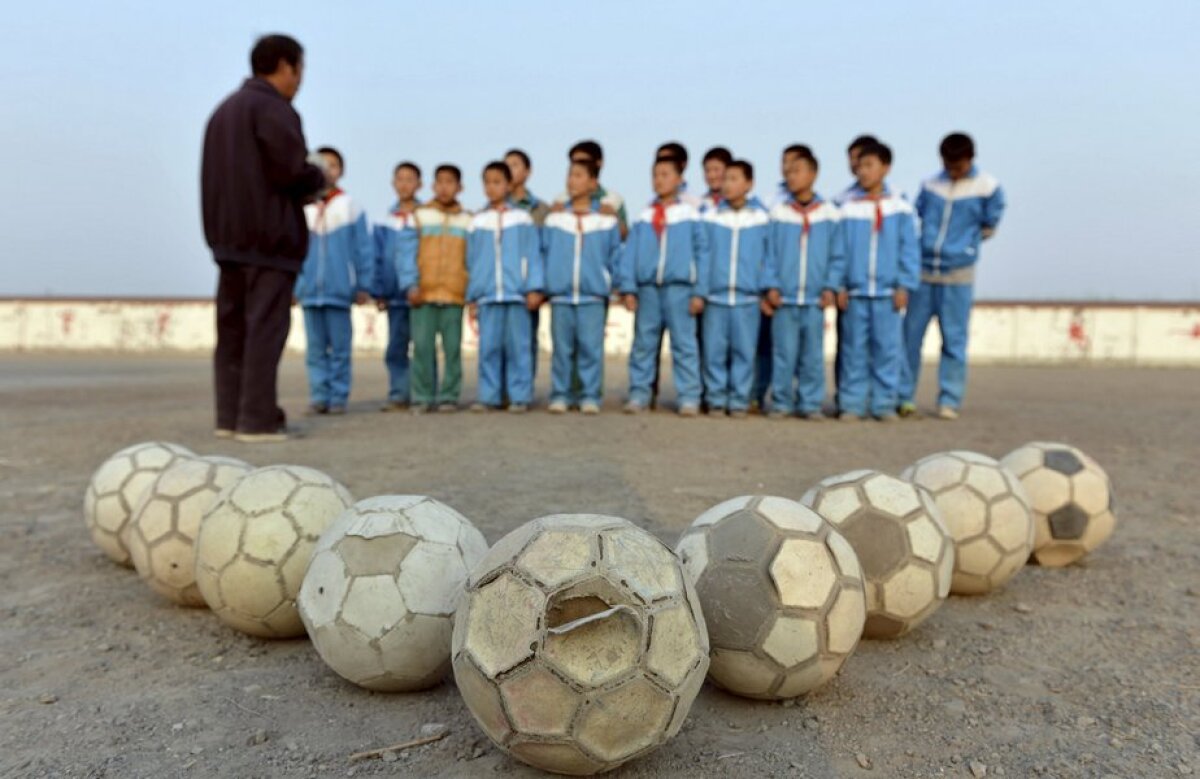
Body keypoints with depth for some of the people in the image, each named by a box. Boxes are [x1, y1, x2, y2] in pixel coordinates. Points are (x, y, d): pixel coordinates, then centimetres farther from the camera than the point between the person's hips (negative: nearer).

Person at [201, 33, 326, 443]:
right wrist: (319, 178, 4)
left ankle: (230, 415, 11)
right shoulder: (272, 107, -7)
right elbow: (290, 171, -17)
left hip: (227, 233, 9)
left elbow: (218, 176, 18)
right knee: (265, 326, -7)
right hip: (269, 234, -8)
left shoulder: (224, 109, 21)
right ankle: (258, 419, -7)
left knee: (233, 326, 9)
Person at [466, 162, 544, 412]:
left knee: (517, 346, 0)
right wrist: (472, 296, 9)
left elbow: (533, 256, 3)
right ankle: (489, 396, 9)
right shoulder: (477, 222, 10)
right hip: (487, 296, 2)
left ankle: (520, 396, 5)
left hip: (517, 293, -2)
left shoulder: (522, 219, 5)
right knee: (488, 347, 2)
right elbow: (472, 262, 12)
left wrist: (534, 288, -5)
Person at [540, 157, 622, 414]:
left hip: (593, 297, -1)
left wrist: (606, 282, 3)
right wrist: (546, 282, 4)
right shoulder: (554, 219, 7)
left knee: (591, 349, -2)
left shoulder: (607, 221, 4)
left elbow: (615, 257, 8)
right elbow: (544, 253, 10)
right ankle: (560, 395, 13)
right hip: (560, 296, 1)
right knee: (562, 349, 5)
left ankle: (590, 396, 7)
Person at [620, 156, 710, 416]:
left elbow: (702, 254, 3)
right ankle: (639, 394, 15)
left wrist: (699, 292, -4)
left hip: (679, 287, -2)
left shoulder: (690, 215, 4)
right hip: (647, 288, 3)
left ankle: (689, 397, 4)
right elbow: (630, 254, 6)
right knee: (642, 344, 7)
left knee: (684, 344, -1)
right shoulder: (644, 218, 10)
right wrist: (628, 288, -4)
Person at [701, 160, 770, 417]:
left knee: (744, 352, 4)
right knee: (714, 351, 3)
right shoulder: (710, 217, 3)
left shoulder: (762, 217, 3)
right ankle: (716, 400, 14)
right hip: (714, 296, 0)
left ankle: (739, 401, 14)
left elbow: (770, 257, 7)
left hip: (748, 298, 0)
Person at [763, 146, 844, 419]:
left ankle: (810, 404, 15)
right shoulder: (778, 213, 3)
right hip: (784, 298, 0)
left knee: (813, 355, 6)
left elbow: (838, 256, 5)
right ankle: (782, 403, 13)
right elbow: (769, 254, 3)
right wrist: (771, 285, -6)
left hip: (815, 299, 0)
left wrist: (831, 287, -4)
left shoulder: (829, 214, 3)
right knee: (784, 354, 2)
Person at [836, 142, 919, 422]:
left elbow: (909, 250, 2)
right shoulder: (848, 210, 3)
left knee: (887, 348, 4)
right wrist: (839, 286, -2)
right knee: (855, 349, 5)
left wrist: (904, 285, -4)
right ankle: (852, 403, 12)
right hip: (855, 291, 1)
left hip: (887, 292, 0)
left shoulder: (900, 208, 1)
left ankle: (884, 404, 12)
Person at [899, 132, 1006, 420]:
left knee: (954, 340, 2)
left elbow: (989, 226, 7)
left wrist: (966, 245, 9)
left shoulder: (988, 188, -2)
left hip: (958, 275, -2)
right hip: (923, 270, 2)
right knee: (910, 334, 3)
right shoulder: (930, 185, 4)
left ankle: (949, 400, 9)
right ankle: (903, 396, 11)